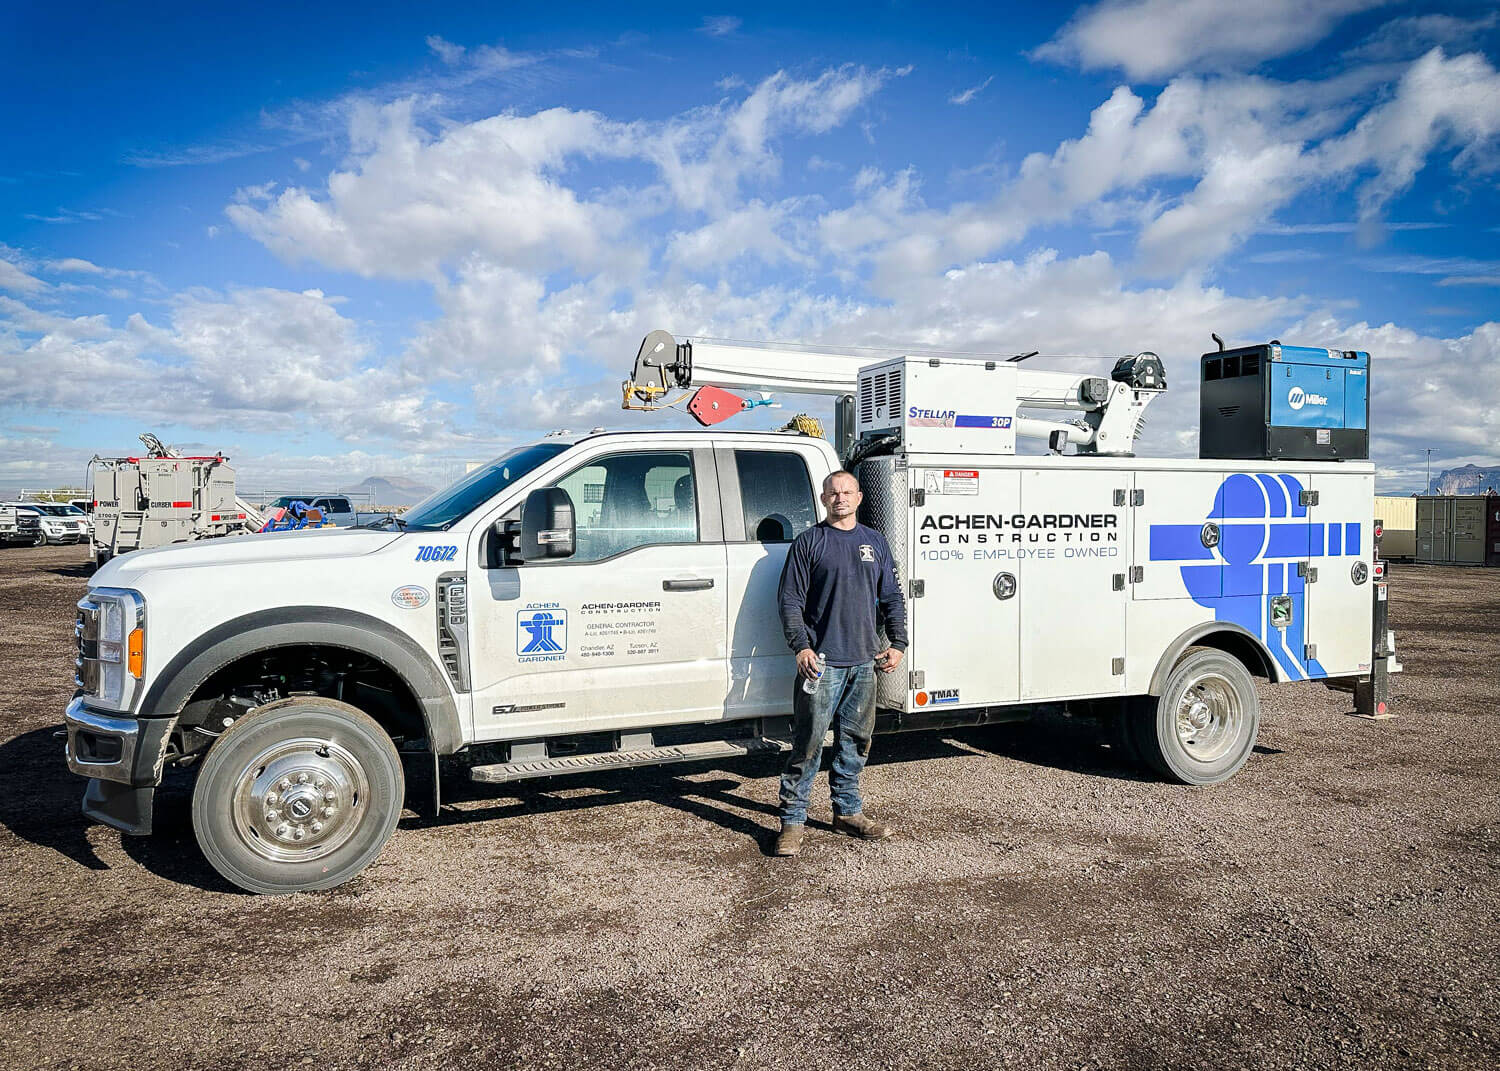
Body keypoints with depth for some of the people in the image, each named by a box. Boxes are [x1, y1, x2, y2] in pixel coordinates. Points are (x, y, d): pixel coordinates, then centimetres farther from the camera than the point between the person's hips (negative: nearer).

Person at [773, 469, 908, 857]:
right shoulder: (808, 542, 1)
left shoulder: (874, 542, 14)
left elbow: (892, 598, 18)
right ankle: (792, 821, 3)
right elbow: (791, 601, -2)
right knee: (808, 744, -5)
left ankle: (848, 812, 26)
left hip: (864, 661, 5)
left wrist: (897, 644, 7)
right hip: (822, 661, -5)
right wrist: (801, 646, -14)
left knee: (856, 741, 13)